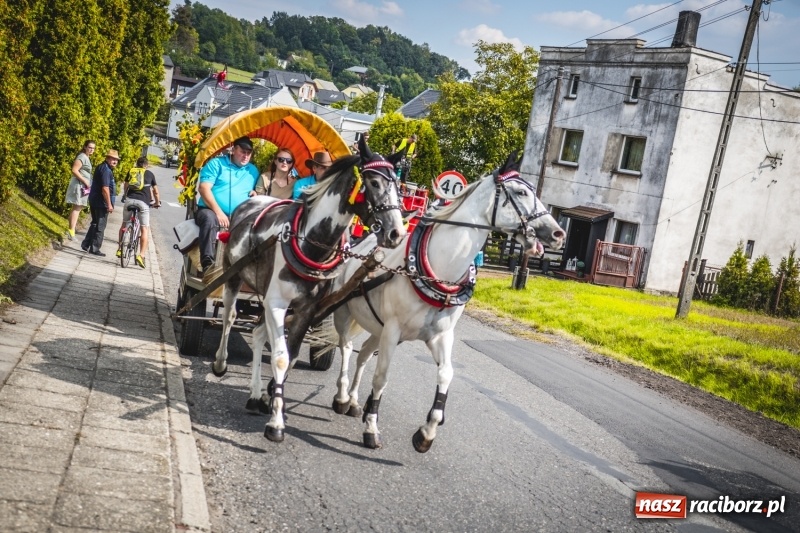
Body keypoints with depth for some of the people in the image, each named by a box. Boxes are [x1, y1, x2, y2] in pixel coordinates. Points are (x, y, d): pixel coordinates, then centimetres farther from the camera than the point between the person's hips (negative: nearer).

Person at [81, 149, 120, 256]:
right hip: (101, 203, -10)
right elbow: (105, 188, -24)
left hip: (94, 201, 10)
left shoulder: (101, 167, 16)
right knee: (100, 226, -2)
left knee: (95, 224, 20)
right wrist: (109, 204, -22)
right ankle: (94, 249, 3)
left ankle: (86, 244, 23)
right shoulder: (106, 170, -18)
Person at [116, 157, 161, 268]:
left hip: (130, 199, 2)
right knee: (145, 229, 0)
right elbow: (155, 191, 24)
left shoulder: (131, 171, 20)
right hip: (143, 202, -2)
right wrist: (157, 203, 40)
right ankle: (141, 255, -13)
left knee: (124, 224, 22)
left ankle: (120, 249, 22)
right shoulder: (150, 174, 18)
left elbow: (125, 187, 29)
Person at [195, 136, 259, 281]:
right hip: (211, 211, -3)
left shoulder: (253, 171, 18)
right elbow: (204, 188, -6)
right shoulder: (217, 163, 5)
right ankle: (208, 266, -49)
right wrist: (218, 212, -16)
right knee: (210, 218, -39)